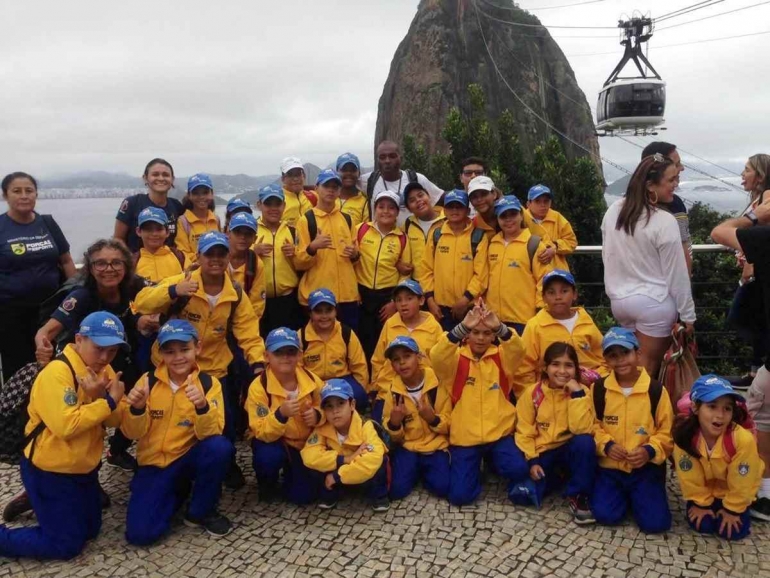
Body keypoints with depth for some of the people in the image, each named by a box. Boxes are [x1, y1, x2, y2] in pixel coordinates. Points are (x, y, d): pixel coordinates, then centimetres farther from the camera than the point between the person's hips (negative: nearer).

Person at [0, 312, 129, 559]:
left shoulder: (103, 370, 0)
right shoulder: (57, 372, -25)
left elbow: (115, 420, -5)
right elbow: (66, 426, -33)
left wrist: (102, 397, -24)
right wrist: (108, 401, -28)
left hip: (84, 468, 8)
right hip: (49, 471, -8)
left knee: (91, 530, 21)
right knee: (67, 544, 0)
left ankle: (34, 503, 36)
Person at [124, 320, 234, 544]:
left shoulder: (209, 383, -9)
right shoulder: (148, 381, -6)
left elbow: (210, 433, -18)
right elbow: (133, 433, -6)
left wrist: (202, 406, -37)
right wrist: (136, 409, -27)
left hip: (189, 458, 0)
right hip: (154, 463, 1)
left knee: (220, 447, -33)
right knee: (140, 533, -19)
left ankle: (201, 511, -7)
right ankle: (177, 493, 14)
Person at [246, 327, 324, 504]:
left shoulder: (312, 380, -13)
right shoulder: (258, 387, -24)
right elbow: (261, 433, -25)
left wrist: (317, 415, -21)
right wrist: (280, 414, -44)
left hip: (305, 443, 3)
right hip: (273, 442, -2)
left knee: (304, 495, -8)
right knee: (268, 456, -36)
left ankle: (290, 472, 29)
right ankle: (267, 485, 2)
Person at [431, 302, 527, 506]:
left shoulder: (500, 357, 2)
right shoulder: (457, 359, -3)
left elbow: (517, 349, -19)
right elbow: (437, 356, -25)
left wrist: (499, 327, -39)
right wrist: (463, 327, -38)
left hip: (499, 433, 1)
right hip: (464, 437, -1)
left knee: (518, 470, -25)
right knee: (459, 495, -12)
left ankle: (491, 460, 12)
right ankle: (475, 465, 23)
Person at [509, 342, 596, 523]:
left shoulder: (581, 392, -8)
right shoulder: (532, 393, -8)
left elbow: (582, 430, -22)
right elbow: (524, 432, -5)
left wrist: (577, 395, -27)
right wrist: (532, 461, -16)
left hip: (569, 450, 0)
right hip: (542, 453, 0)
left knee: (585, 442, -34)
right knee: (521, 494, -22)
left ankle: (579, 496, -12)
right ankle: (559, 476, 8)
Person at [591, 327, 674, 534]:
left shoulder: (656, 391, -6)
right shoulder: (599, 389, -2)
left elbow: (667, 432, 0)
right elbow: (592, 425, 5)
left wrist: (650, 451, -18)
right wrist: (606, 445, -14)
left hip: (646, 468, -1)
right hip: (610, 466, 1)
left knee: (656, 522, -15)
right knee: (605, 515, -18)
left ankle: (636, 495, 18)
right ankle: (624, 496, 17)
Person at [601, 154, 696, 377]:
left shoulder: (613, 211, 0)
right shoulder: (665, 222, -18)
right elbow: (676, 274, -12)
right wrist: (687, 314, -2)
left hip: (620, 299, 6)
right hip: (654, 302, -6)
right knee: (648, 367, 5)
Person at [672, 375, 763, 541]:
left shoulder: (743, 439, -38)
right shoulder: (685, 435, -33)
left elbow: (740, 483, -21)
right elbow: (690, 478, -16)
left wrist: (732, 510, -10)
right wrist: (701, 504, -6)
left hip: (734, 491, -1)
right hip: (705, 488, 1)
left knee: (733, 531, -8)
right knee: (701, 525, -6)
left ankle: (742, 511, 25)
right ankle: (710, 505, 27)